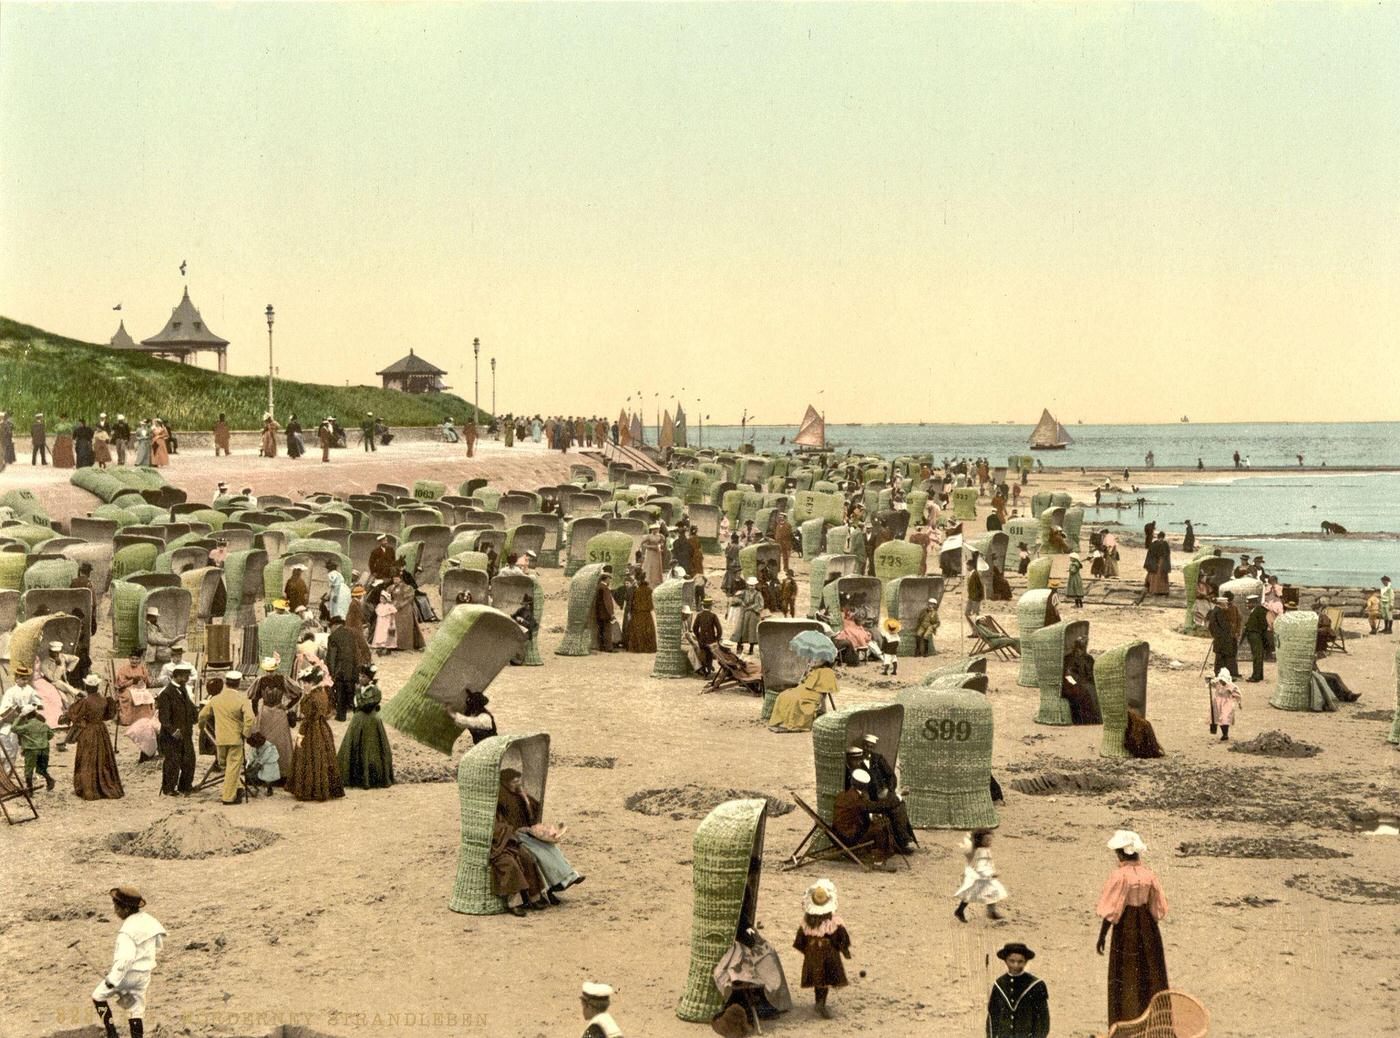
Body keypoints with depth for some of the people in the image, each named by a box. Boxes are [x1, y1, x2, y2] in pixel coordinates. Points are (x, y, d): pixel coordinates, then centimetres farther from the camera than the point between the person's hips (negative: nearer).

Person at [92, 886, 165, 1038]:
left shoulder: (128, 931, -25)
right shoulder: (148, 920, 0)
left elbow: (125, 958, -31)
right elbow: (157, 946, 14)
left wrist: (112, 979, -27)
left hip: (129, 973, -7)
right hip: (144, 974, 7)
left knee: (98, 996, 13)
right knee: (136, 1008, 15)